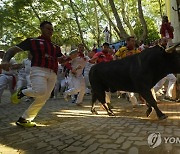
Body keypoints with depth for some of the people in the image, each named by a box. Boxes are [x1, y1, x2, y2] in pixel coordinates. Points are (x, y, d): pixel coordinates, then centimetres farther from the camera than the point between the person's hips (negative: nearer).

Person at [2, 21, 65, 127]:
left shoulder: (55, 47, 23)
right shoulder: (33, 41, 9)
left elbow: (62, 60, 23)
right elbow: (13, 50, 4)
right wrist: (6, 61, -15)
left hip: (53, 74, 6)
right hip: (39, 70, -5)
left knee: (43, 99, -1)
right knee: (40, 91, -31)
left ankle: (24, 119, 13)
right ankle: (21, 92, 1)